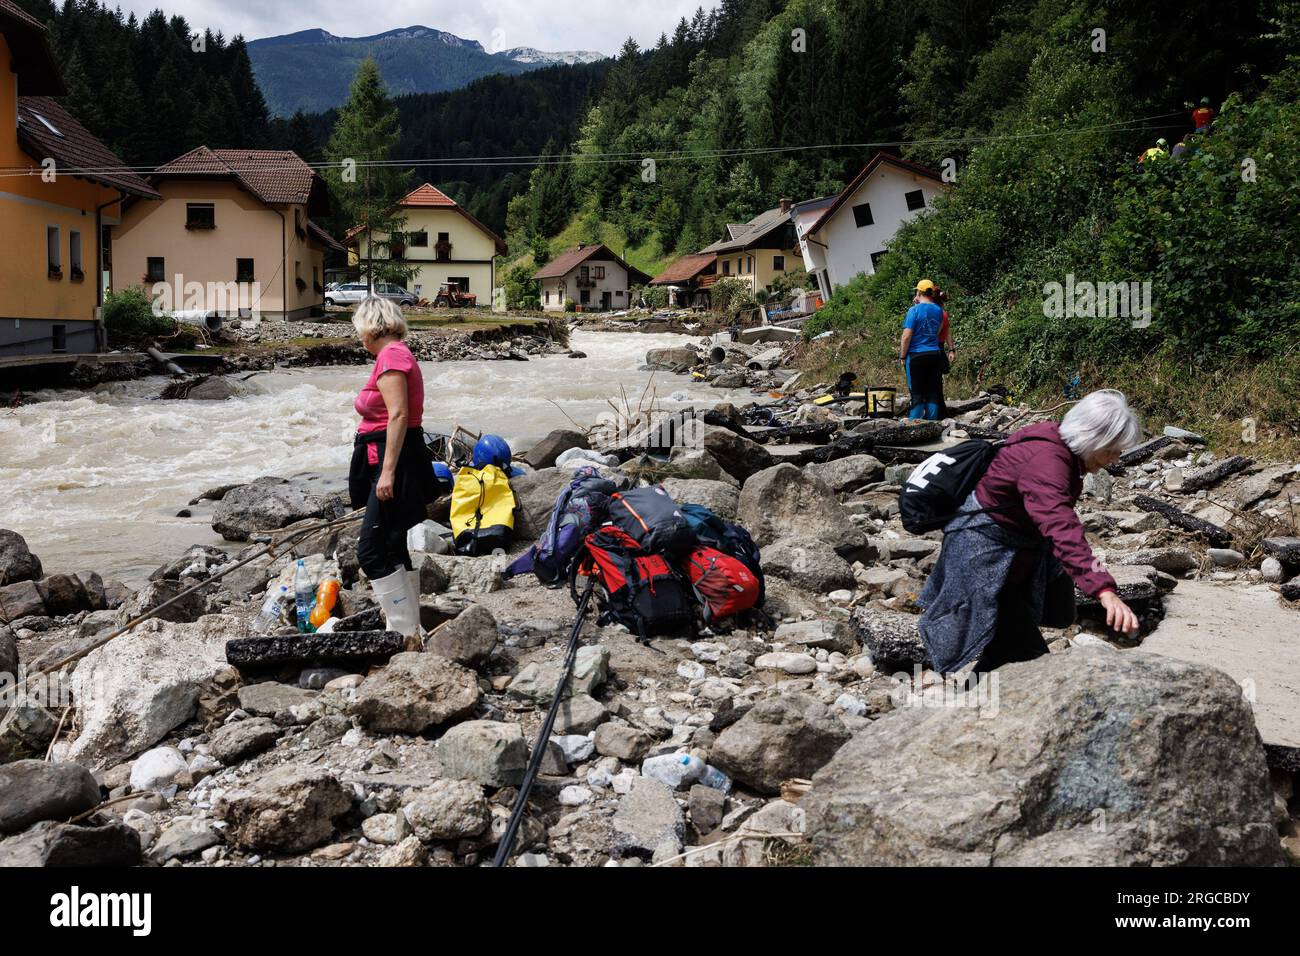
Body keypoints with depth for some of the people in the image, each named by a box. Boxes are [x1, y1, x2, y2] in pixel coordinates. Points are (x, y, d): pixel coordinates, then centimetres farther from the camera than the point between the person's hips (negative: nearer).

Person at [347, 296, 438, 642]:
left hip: (394, 459, -11)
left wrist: (388, 471, -25)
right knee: (393, 549, 14)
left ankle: (406, 632, -8)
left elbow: (398, 415, -22)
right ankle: (408, 629, 21)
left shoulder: (390, 356, -13)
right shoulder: (398, 354, 18)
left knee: (372, 551, -11)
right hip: (392, 464, 11)